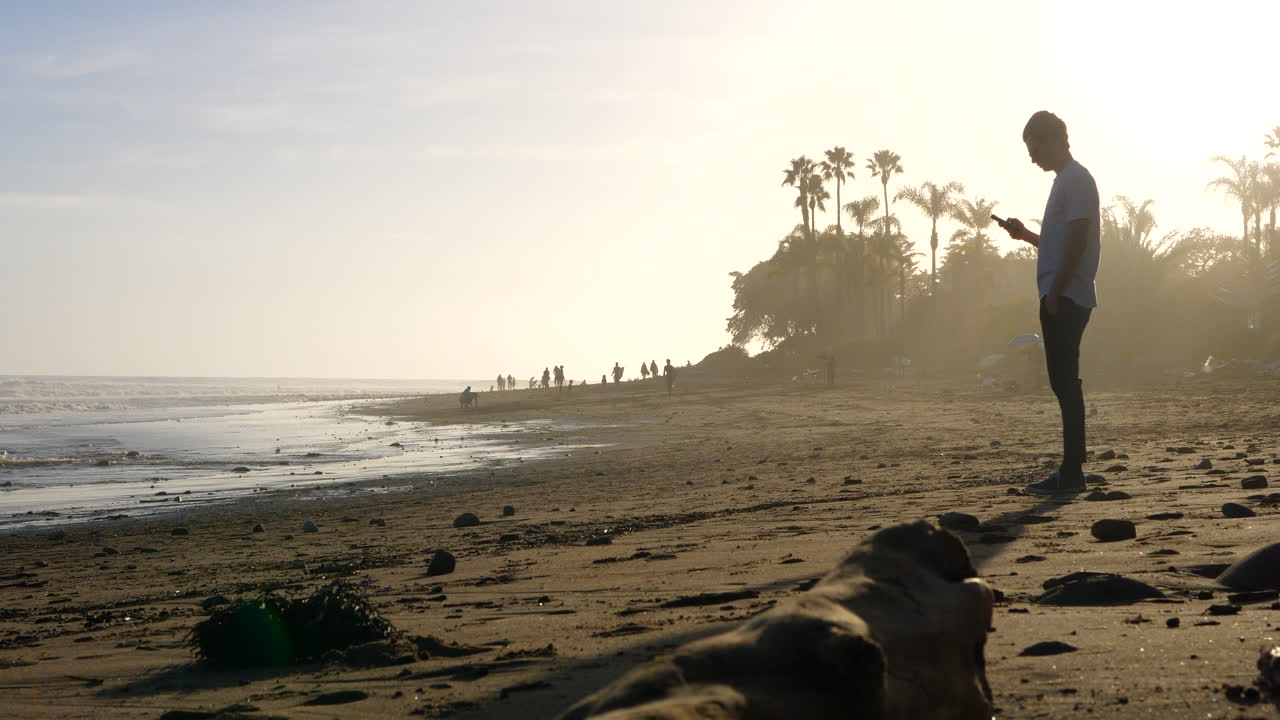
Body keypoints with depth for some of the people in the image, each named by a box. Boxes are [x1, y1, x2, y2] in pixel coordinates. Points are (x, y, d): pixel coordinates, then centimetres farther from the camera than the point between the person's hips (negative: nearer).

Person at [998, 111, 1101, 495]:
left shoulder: (1077, 180, -9)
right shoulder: (1067, 180, 22)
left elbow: (1078, 241, -18)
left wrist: (1055, 292, -20)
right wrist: (1024, 234, 16)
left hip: (1066, 298, -10)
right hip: (1061, 299, 10)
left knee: (1065, 381, -10)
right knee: (1064, 382, 10)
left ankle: (1072, 471, -10)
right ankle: (1071, 469, 13)